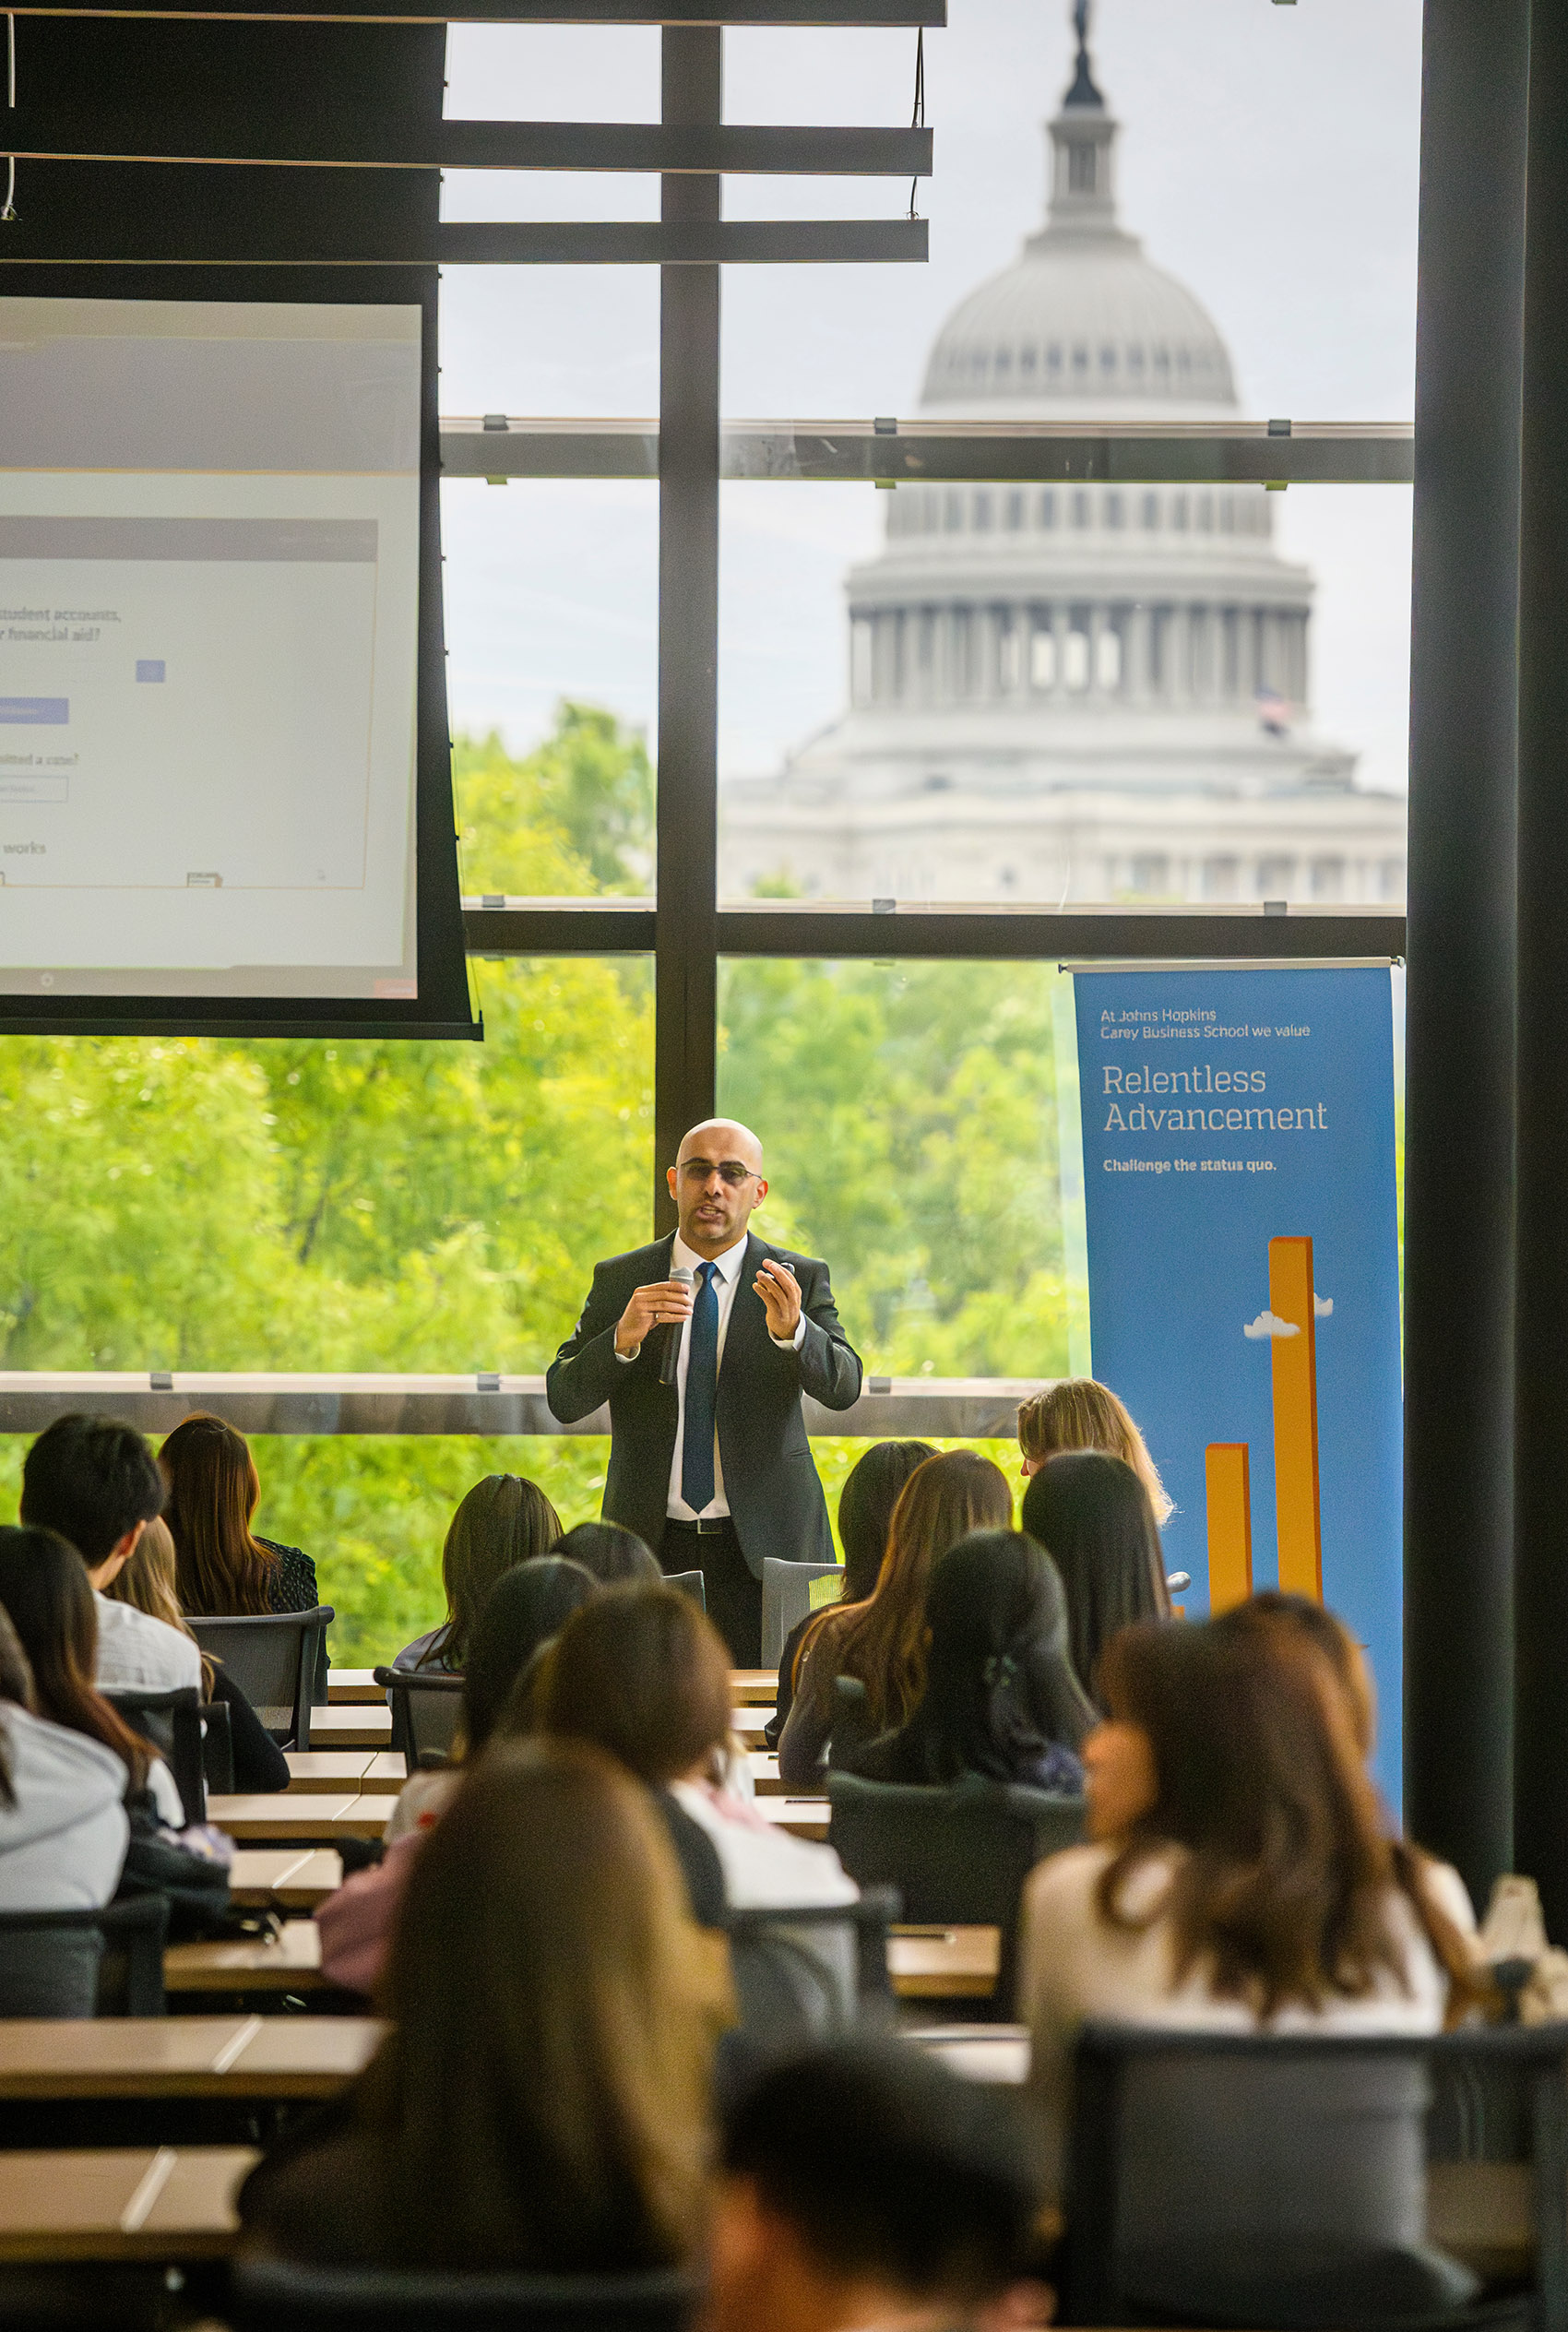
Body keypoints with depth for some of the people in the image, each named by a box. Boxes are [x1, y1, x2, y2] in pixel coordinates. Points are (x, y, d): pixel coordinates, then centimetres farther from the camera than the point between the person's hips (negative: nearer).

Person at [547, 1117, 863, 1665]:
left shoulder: (800, 1281, 3)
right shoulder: (619, 1281, 6)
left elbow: (843, 1387, -12)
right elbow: (564, 1399, -2)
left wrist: (791, 1329, -33)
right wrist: (624, 1337, -21)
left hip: (762, 1552, -1)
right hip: (650, 1548, 1)